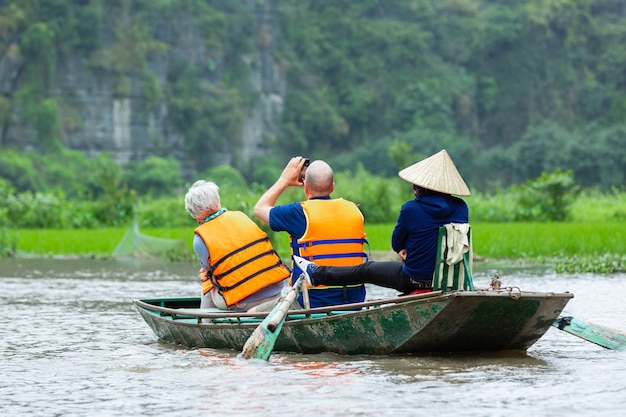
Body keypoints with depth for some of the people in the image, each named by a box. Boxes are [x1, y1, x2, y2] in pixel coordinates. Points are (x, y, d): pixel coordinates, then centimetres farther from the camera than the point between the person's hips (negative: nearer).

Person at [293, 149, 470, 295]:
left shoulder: (411, 209, -16)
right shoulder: (461, 208, -3)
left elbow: (396, 243, -1)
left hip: (416, 280, -4)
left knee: (365, 270, 19)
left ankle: (316, 273, 36)